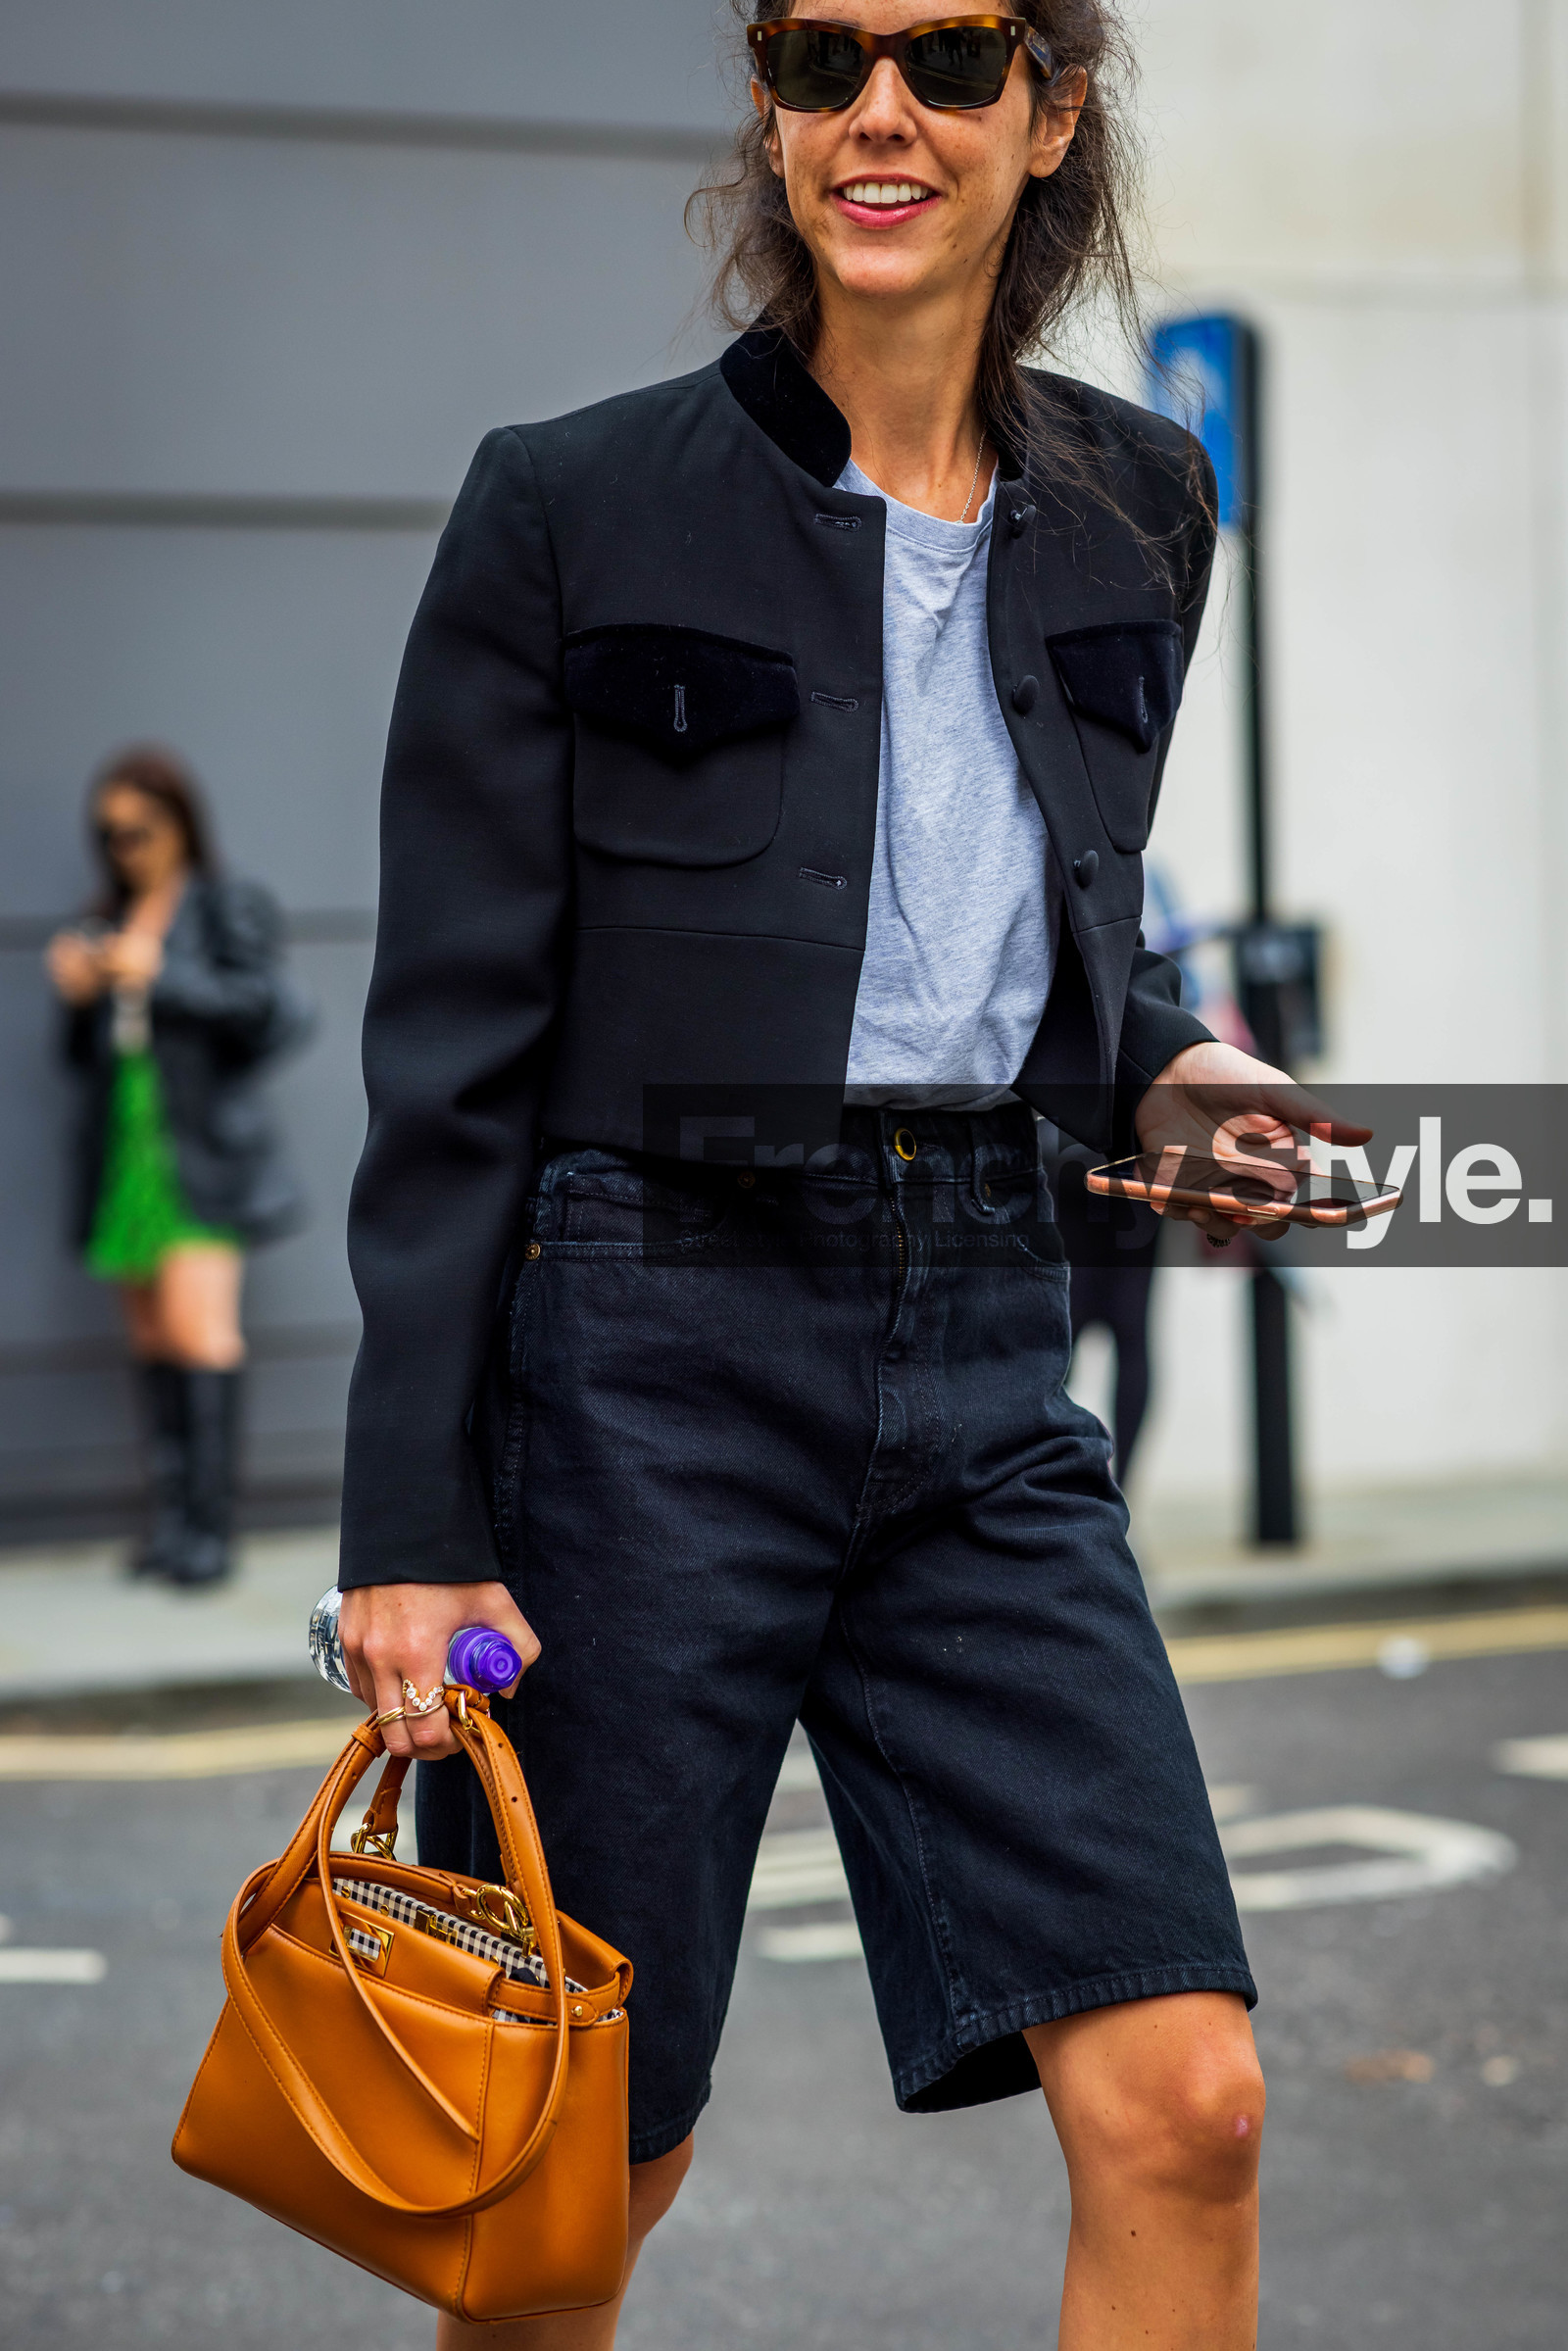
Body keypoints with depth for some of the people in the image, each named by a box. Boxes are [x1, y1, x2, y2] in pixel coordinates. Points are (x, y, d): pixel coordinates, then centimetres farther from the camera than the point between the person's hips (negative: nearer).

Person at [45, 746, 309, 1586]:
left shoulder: (230, 908, 3)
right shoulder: (107, 923, 18)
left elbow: (265, 1009, -10)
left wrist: (162, 978, -12)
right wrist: (78, 998, 0)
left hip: (203, 1147, -6)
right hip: (124, 1150, 6)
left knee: (199, 1328, -16)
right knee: (151, 1338, 3)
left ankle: (208, 1525, -15)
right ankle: (171, 1517, 4)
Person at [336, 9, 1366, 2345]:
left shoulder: (1135, 514, 9)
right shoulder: (576, 509, -4)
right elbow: (452, 1055, -5)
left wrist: (1168, 1075, 0)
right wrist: (413, 1523, -8)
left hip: (985, 1364, 4)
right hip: (646, 1351, -3)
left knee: (1183, 2103, -7)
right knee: (592, 2149, 6)